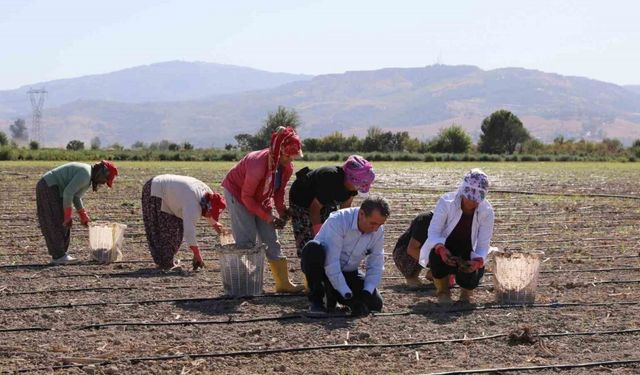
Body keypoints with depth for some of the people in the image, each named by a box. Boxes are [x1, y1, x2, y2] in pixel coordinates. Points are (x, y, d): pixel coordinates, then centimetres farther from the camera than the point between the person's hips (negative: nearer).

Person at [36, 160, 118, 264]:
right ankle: (58, 256, -7)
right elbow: (68, 193, -25)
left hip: (49, 188, 11)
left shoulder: (88, 178, 12)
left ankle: (60, 254, 12)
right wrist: (67, 216, -19)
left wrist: (83, 216, 21)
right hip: (49, 188, -11)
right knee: (58, 223, -8)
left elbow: (76, 197, 22)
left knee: (64, 223, 10)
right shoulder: (85, 174, -21)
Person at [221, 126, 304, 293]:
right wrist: (268, 217, -28)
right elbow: (246, 196, -28)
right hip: (237, 193, -7)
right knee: (247, 240, -14)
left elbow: (279, 191, 1)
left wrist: (282, 212, -16)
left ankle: (283, 283, 4)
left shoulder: (287, 167, -14)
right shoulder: (259, 163, -36)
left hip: (261, 198, 7)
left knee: (271, 240, 2)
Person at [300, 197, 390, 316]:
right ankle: (316, 299, -18)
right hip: (324, 268, -5)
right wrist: (347, 295, -36)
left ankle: (332, 292, 12)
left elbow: (376, 267, -5)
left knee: (375, 304, -13)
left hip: (347, 272, 5)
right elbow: (331, 264, -34)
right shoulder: (338, 221, -29)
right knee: (314, 248, -38)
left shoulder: (378, 231, -11)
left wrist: (366, 293, -22)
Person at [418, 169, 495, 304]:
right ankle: (443, 292, -6)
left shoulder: (486, 211, -17)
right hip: (444, 250, -1)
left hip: (467, 254, 1)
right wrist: (441, 249, -46)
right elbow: (433, 232, -24)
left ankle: (466, 292, 13)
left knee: (470, 277, -30)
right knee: (437, 255, -36)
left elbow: (483, 245, -16)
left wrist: (478, 262, -39)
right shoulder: (446, 202, -22)